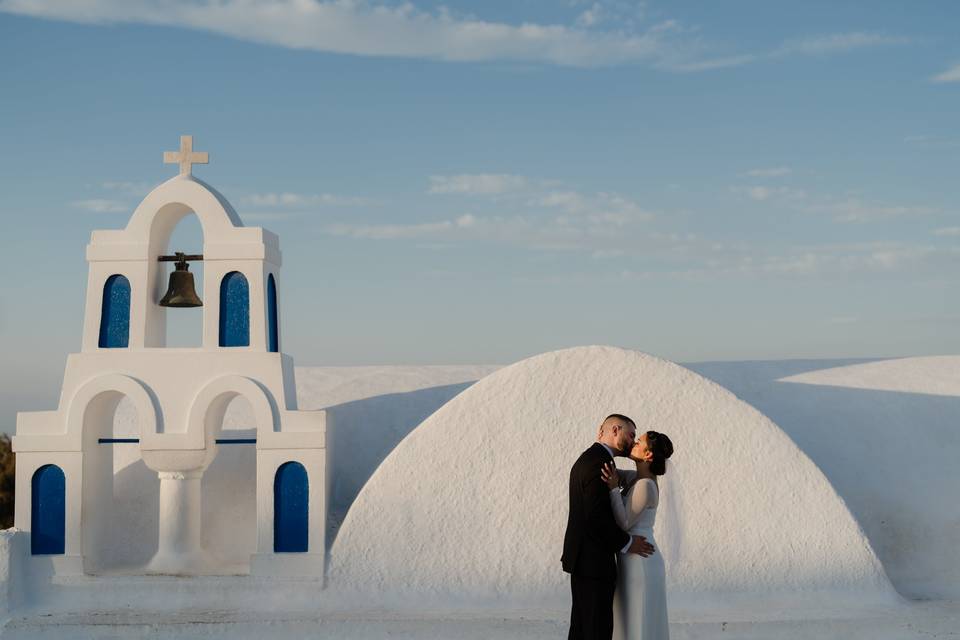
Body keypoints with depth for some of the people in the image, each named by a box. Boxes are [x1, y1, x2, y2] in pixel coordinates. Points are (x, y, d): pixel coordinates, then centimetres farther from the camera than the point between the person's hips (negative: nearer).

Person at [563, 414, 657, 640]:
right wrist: (626, 543, -12)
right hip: (593, 561, -11)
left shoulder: (588, 459, 16)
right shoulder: (599, 462, -17)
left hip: (582, 558, 11)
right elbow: (596, 516, -23)